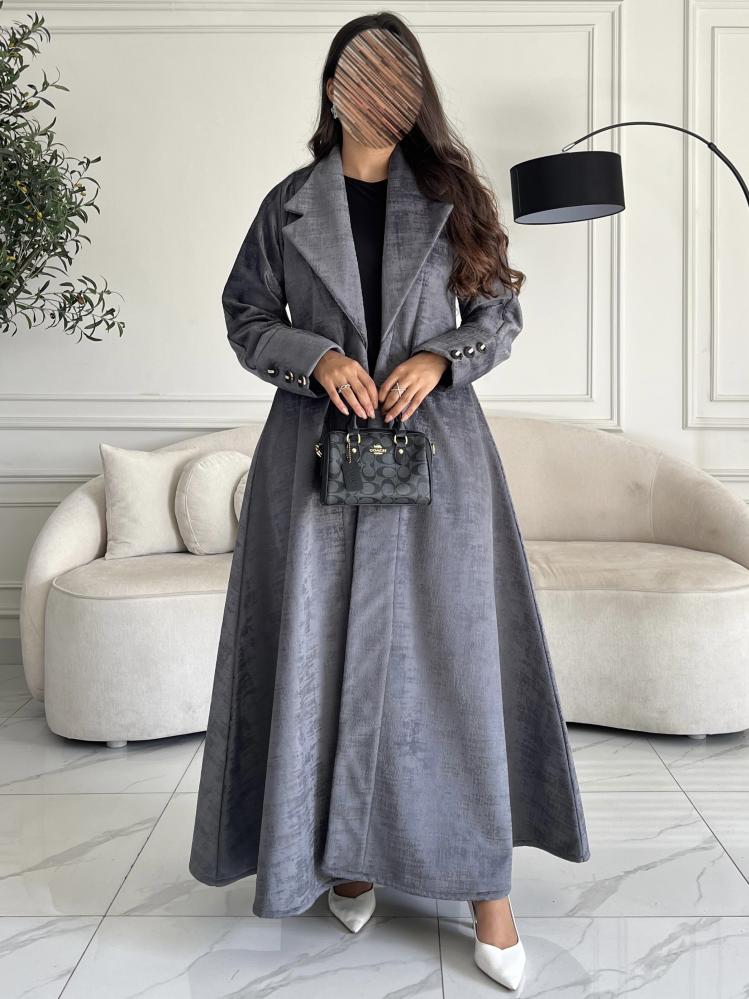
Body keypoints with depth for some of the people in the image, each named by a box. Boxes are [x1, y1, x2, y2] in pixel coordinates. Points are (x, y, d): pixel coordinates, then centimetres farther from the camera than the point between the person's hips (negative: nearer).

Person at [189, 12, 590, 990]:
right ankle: (348, 849, 20)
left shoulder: (451, 198, 9)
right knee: (328, 647, 2)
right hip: (320, 445, 1)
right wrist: (316, 357, -9)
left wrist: (440, 358, -10)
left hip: (435, 444, 0)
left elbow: (501, 312, 10)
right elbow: (246, 315, 10)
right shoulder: (289, 205, 9)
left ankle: (484, 884, 7)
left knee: (450, 651, -2)